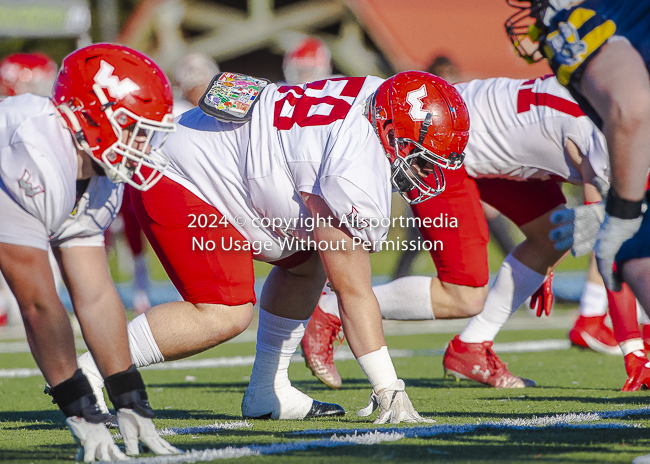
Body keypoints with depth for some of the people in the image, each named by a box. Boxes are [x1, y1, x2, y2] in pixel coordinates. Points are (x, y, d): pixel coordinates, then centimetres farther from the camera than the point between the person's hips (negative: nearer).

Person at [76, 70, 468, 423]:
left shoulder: (379, 101, -3)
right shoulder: (359, 173, -29)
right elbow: (352, 292, -24)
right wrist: (391, 393, -21)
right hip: (176, 179, -11)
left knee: (307, 260, 15)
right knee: (224, 315, -20)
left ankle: (267, 394, 18)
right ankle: (86, 371, -14)